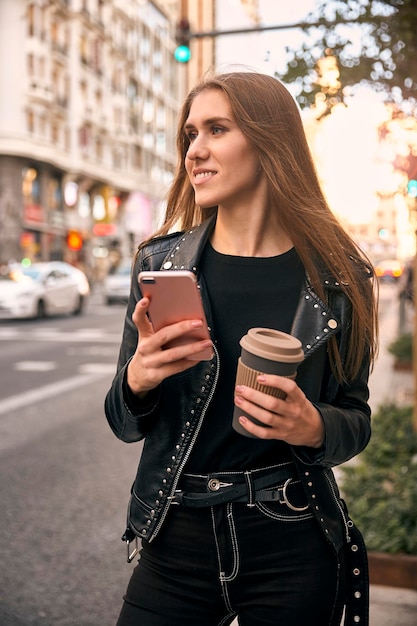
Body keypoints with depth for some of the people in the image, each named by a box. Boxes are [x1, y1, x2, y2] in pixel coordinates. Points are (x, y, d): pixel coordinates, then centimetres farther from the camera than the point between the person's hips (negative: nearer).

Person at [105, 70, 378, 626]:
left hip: (294, 548, -1)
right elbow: (127, 426, 1)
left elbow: (356, 421, 3)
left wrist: (314, 429, -20)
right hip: (177, 539, 1)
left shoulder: (338, 276, -7)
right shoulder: (160, 262, -4)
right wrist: (136, 381, -21)